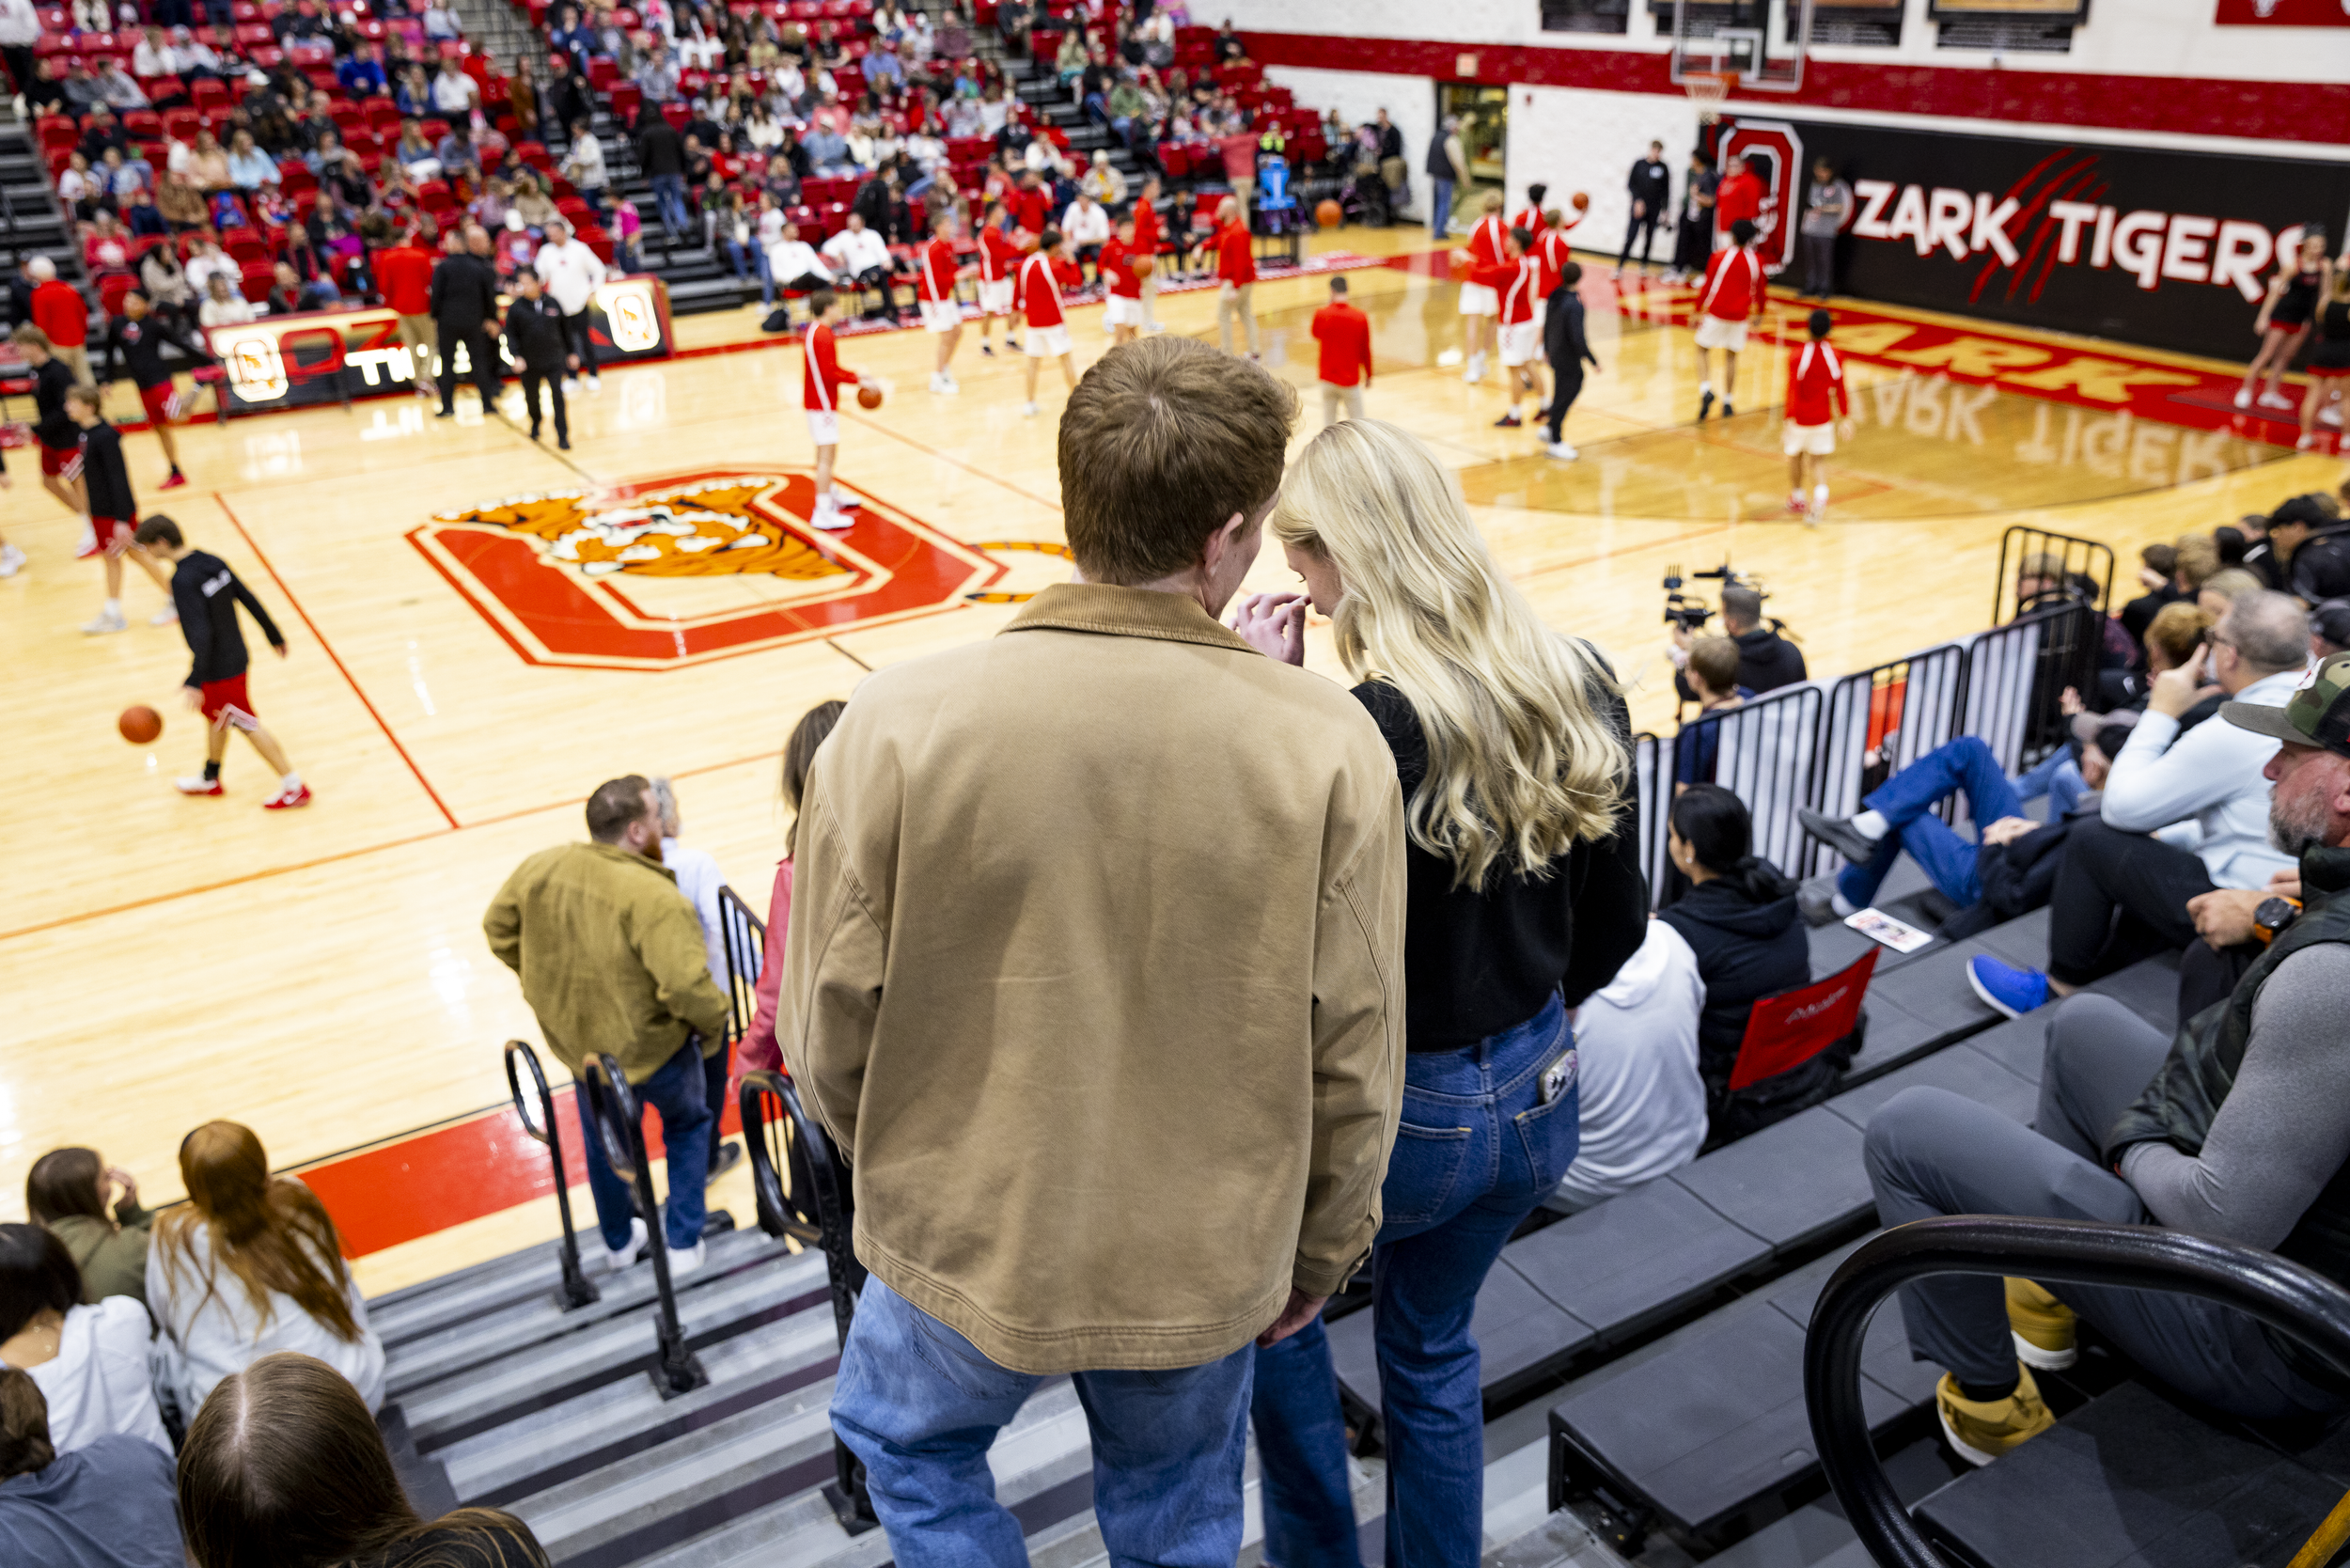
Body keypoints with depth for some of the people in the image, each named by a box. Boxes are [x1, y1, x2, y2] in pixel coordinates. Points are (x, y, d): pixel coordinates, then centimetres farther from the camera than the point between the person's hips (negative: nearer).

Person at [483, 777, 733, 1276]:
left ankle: (618, 1242, 52)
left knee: (603, 1142, 30)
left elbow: (498, 929, 4)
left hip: (579, 1044, 5)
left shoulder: (540, 868, -12)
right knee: (687, 1125, 27)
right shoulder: (654, 898, -32)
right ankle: (682, 1244, 31)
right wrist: (714, 1020, -17)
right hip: (656, 1049, -5)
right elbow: (686, 984, -37)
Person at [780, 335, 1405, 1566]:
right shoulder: (1327, 745, -20)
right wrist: (1319, 1252, 8)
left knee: (904, 1439, 32)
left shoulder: (897, 725, -22)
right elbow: (1353, 1059, -11)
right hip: (1207, 1259, 1)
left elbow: (828, 1031, -12)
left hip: (972, 1243, -1)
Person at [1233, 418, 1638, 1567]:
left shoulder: (1367, 726, -28)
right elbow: (1616, 921, 4)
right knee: (1432, 1348, 27)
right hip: (1538, 1098, 6)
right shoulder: (1577, 686, -6)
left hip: (1399, 1109, -6)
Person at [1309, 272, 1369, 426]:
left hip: (1327, 378, 2)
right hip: (1351, 378, -1)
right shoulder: (1361, 317, -9)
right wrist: (1368, 375, 13)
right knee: (1357, 421, 6)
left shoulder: (1321, 314, -8)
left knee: (1329, 420, 11)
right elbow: (1365, 350, -1)